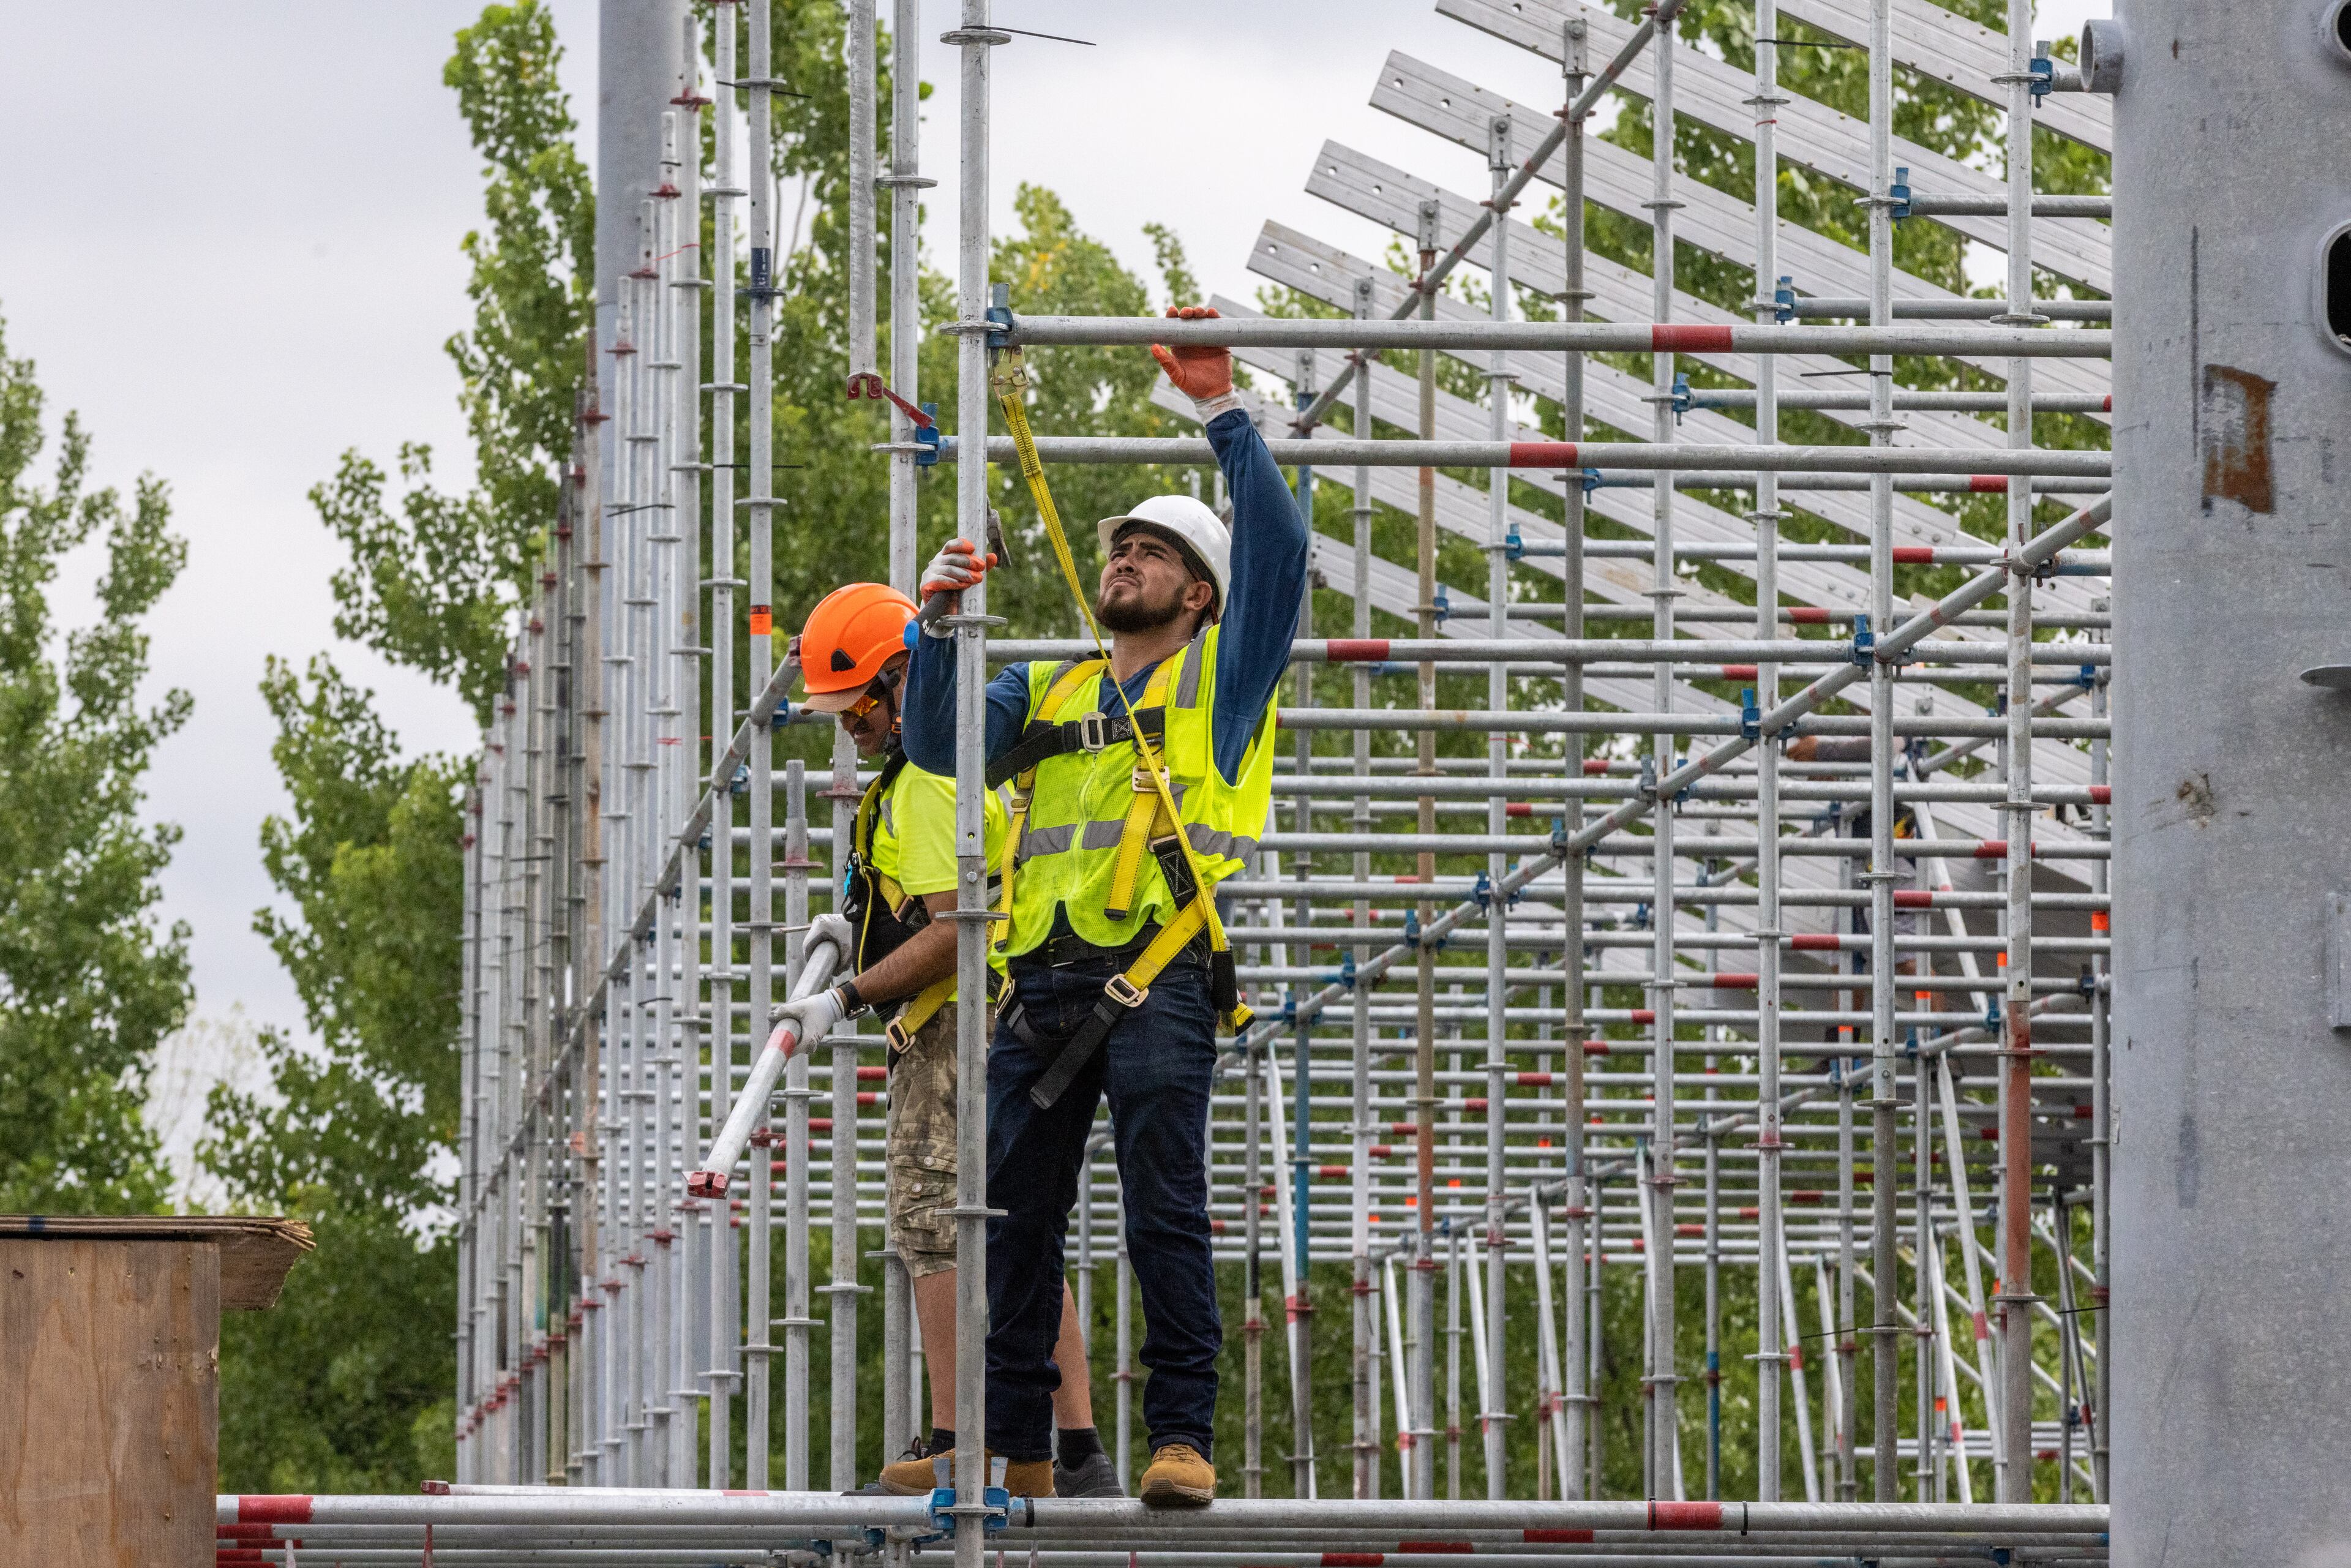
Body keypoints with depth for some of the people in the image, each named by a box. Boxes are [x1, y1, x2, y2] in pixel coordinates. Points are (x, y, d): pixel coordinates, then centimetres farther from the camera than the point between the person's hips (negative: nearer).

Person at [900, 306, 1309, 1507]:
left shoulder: (1221, 679, 14)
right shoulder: (1045, 691, 26)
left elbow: (1278, 550, 0)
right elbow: (941, 744, 11)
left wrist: (1221, 414, -6)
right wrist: (939, 629, -4)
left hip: (1157, 979, -5)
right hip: (1043, 980, 5)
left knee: (1165, 1207, -14)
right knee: (1016, 1216, 3)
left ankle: (1182, 1434, -16)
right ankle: (1010, 1440, 7)